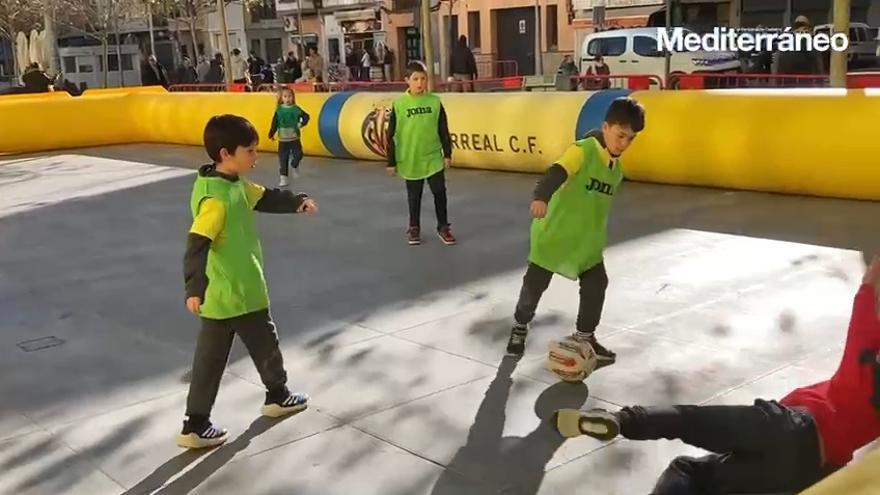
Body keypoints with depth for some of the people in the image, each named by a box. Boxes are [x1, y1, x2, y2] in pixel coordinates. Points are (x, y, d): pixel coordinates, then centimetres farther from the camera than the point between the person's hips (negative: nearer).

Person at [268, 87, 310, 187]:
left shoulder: (296, 109, -4)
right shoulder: (279, 110, -4)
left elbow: (306, 117, 5)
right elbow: (274, 123, -3)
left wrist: (301, 124, -9)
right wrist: (271, 134, -6)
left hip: (295, 138, 0)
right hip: (283, 139, 0)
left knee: (298, 155, -3)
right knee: (283, 159, 1)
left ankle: (295, 166, 31)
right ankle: (283, 178, 8)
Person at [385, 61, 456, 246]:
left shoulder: (435, 101, -4)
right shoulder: (399, 104, -8)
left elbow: (443, 130, 4)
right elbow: (391, 135, -3)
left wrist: (447, 153, 3)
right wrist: (391, 162, -3)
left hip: (433, 158, 1)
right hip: (410, 160, -1)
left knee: (439, 192, 5)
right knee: (414, 196, 13)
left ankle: (443, 227, 21)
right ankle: (414, 228, 28)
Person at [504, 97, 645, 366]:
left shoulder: (617, 168, 5)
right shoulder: (583, 150, -19)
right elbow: (557, 172, -37)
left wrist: (596, 234, 25)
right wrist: (541, 197, -56)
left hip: (588, 239, 6)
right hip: (554, 231, -6)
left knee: (596, 283, 0)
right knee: (535, 283, 4)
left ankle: (584, 336, 17)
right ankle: (520, 326, 30)